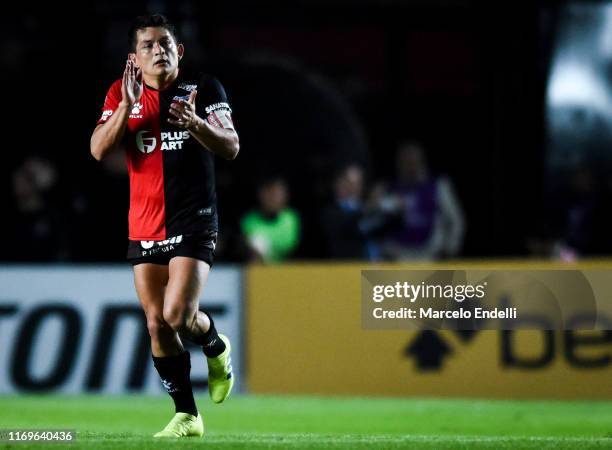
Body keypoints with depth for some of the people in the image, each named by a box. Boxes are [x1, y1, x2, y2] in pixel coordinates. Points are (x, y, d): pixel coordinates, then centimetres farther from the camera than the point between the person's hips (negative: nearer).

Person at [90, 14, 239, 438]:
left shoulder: (204, 88, -2)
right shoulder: (121, 93, 5)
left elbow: (231, 148, -9)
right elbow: (99, 150, -6)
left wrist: (195, 123, -28)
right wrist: (128, 104, -18)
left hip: (194, 223, -4)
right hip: (144, 226, 4)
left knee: (178, 316, -17)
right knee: (157, 324, 3)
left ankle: (216, 345, 18)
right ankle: (187, 416, 14)